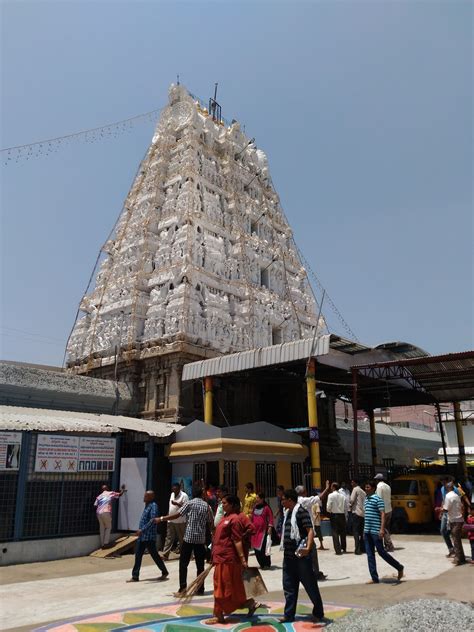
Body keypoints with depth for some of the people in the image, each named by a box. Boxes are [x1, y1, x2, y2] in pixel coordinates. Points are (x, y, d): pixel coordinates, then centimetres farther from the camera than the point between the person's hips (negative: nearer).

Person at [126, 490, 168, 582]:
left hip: (149, 536, -9)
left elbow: (153, 520, -26)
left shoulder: (153, 506, -16)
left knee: (154, 555, 3)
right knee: (138, 556, 6)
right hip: (142, 536, 9)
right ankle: (135, 576, 12)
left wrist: (142, 530, -30)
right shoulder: (147, 505, 13)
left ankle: (164, 572, 19)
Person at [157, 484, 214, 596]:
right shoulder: (206, 506, 6)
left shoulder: (189, 503, -4)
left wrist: (161, 519, -5)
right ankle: (200, 589, 13)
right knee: (200, 564, 10)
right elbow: (211, 523, 8)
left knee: (183, 563, 2)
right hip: (200, 539, 3)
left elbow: (177, 515, -11)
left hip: (188, 537, -3)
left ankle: (182, 589, -4)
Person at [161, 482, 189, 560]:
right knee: (169, 538, 4)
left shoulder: (184, 496, -13)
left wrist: (177, 504, -28)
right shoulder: (172, 494, 10)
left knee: (182, 538, 7)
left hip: (180, 521, -6)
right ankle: (165, 554, 3)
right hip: (171, 520, 6)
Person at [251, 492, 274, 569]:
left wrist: (270, 528, -13)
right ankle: (261, 563, 22)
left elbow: (270, 518, -8)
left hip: (263, 530, -6)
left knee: (263, 548, -8)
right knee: (256, 548, 7)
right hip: (255, 530, 6)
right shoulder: (255, 506, 9)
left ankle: (267, 564, 8)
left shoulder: (266, 507, -7)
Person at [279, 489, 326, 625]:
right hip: (288, 555, 9)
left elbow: (310, 530, -23)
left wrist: (308, 548, -35)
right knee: (289, 587, 13)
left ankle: (318, 613, 17)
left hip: (300, 555, -8)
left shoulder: (301, 511, -14)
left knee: (310, 585, 4)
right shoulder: (287, 513, 12)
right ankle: (289, 614, 23)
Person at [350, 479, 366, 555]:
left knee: (355, 532, -6)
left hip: (356, 512, -7)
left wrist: (351, 506, 6)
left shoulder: (355, 489, -4)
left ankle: (357, 549, -13)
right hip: (363, 513, 7)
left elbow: (352, 500, -12)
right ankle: (363, 548, 13)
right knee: (361, 532, 14)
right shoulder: (363, 491, 17)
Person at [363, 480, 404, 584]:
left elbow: (383, 514, -15)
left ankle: (399, 568, 19)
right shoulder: (366, 499, 13)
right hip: (367, 531, 8)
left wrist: (382, 529, -21)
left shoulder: (377, 499, -10)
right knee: (370, 555, 7)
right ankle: (374, 578, 13)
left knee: (381, 552, -1)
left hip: (376, 531, -8)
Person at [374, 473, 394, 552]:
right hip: (389, 510, 8)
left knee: (384, 529, -2)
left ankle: (390, 546, -5)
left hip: (384, 510, -8)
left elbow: (379, 499, -17)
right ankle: (387, 545, 17)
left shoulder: (379, 486, -12)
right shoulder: (388, 486, 12)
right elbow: (389, 498, 15)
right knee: (386, 528, 14)